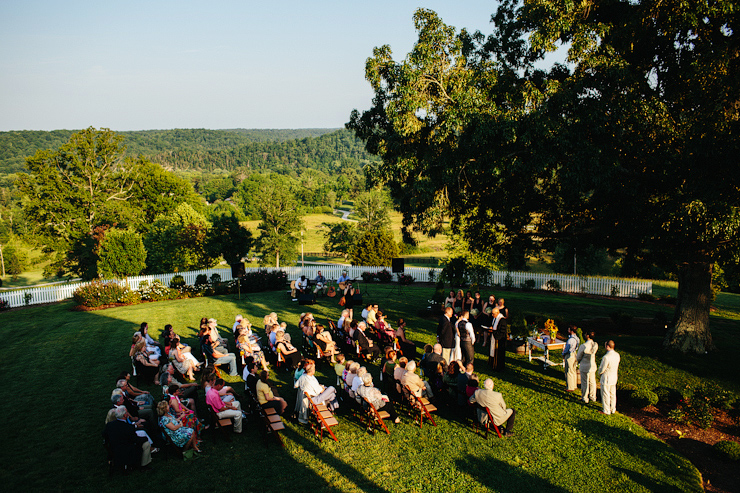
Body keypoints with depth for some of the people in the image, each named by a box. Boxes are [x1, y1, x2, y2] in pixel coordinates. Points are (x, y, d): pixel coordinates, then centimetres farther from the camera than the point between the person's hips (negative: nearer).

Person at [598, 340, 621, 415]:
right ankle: (613, 409, 30)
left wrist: (599, 374, 3)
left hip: (606, 378, -7)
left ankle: (606, 411, 16)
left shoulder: (606, 357, -28)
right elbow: (617, 366, 8)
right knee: (613, 394, 18)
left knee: (605, 395, 7)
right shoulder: (617, 355, -3)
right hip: (614, 377, 7)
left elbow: (602, 368, -18)